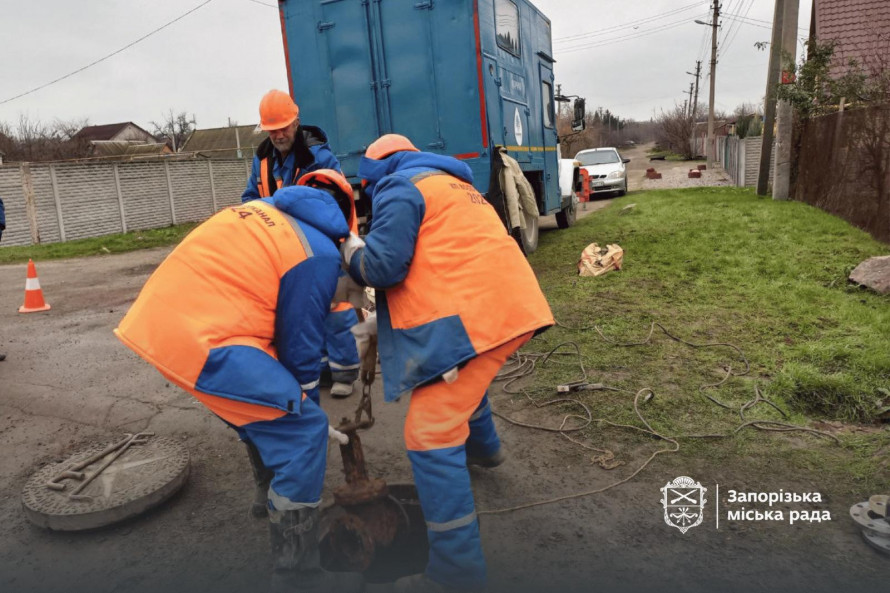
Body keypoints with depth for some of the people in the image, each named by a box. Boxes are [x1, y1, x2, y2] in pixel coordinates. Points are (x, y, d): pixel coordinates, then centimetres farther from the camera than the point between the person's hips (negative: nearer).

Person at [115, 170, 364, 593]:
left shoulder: (258, 209, 19)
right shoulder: (319, 252, -4)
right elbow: (301, 340, -1)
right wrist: (307, 401, 17)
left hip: (160, 318, 9)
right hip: (204, 338, -9)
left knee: (263, 408, 27)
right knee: (301, 430, -2)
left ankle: (273, 496, 47)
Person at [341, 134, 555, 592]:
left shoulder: (399, 187, 1)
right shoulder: (451, 181, 30)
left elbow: (384, 265, -9)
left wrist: (350, 249, 14)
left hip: (472, 317, -10)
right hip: (508, 305, 10)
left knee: (431, 438, -6)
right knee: (465, 382, 38)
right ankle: (483, 447, 62)